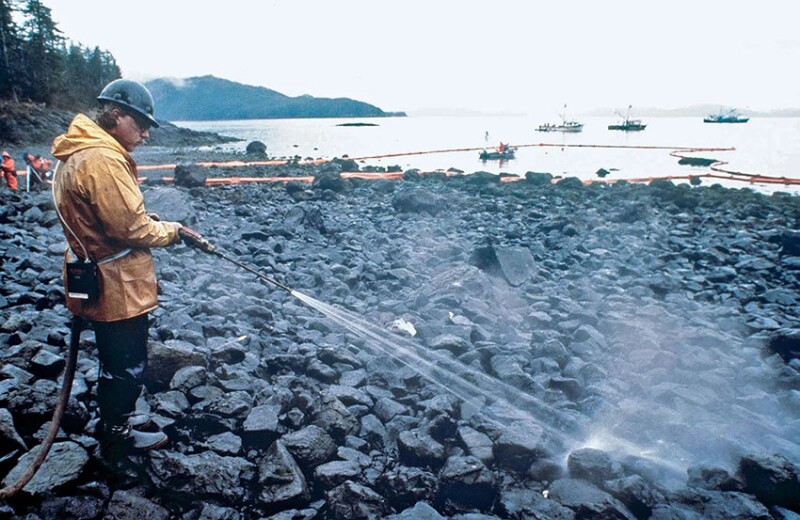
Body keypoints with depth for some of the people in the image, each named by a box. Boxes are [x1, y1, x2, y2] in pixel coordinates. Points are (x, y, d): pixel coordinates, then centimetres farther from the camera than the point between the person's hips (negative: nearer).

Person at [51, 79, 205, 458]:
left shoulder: (76, 154, 11)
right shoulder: (103, 159, -24)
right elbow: (131, 227, -25)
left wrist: (158, 226, 3)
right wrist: (173, 231, -9)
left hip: (99, 284, 10)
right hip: (118, 287, -10)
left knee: (115, 363, 24)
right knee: (127, 366, 8)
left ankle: (114, 427, 40)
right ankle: (117, 437, 25)